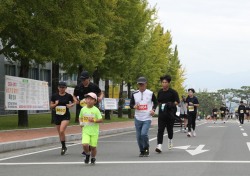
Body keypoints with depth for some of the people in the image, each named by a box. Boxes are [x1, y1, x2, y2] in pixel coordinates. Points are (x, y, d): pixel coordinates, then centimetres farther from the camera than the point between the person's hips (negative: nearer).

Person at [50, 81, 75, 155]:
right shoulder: (54, 96, 0)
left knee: (61, 131, -20)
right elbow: (51, 105, 5)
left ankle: (63, 147, -3)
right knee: (60, 133, 10)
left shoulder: (68, 96, -4)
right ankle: (63, 147, 27)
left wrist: (71, 105, -8)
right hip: (57, 115, 3)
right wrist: (55, 104, -15)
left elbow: (73, 102, 13)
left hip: (66, 116, -3)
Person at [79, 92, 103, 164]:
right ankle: (87, 154, 13)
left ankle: (93, 158, 31)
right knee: (85, 144, -18)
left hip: (94, 131, -1)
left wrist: (94, 120, -22)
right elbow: (80, 117, 18)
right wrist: (81, 122, -2)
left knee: (93, 146, 3)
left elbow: (101, 120, -6)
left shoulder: (96, 110, -6)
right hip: (85, 131, 2)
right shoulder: (83, 109, 3)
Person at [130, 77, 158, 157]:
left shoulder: (150, 93, -1)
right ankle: (142, 151, 21)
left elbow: (155, 102, 13)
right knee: (139, 136, 4)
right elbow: (131, 104, 9)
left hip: (147, 118, -3)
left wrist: (153, 109, -3)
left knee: (144, 134, -19)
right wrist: (134, 106, -13)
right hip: (138, 118, 3)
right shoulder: (134, 94, 4)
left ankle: (146, 148, 5)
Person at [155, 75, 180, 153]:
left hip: (170, 113, -2)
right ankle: (159, 145, -19)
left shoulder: (173, 92, -5)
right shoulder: (160, 92, 8)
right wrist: (160, 105, 3)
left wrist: (172, 104, -20)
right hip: (162, 113, 2)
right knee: (160, 129, -11)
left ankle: (170, 140, 41)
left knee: (169, 128, 10)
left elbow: (177, 101, -5)